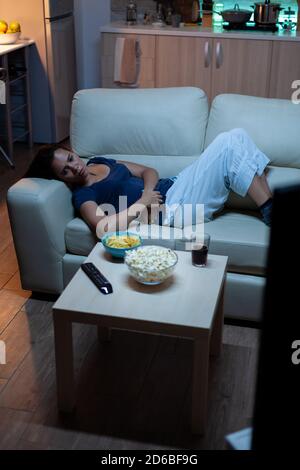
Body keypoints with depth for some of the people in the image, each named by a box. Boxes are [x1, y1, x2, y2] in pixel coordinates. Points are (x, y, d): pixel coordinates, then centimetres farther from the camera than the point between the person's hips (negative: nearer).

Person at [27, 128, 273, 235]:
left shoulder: (98, 162, 17)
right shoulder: (83, 196, -7)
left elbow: (149, 171, 16)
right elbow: (103, 227, -27)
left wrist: (147, 191, -7)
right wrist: (141, 203, -19)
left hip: (174, 185, 8)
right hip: (173, 209, -8)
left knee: (236, 135, -6)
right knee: (227, 145, -20)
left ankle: (267, 199, -4)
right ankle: (270, 213, -12)